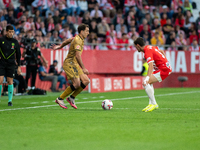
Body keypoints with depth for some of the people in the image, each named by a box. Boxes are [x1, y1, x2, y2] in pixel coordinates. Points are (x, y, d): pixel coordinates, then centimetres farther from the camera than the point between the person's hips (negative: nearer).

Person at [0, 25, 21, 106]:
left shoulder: (15, 42, 5)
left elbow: (18, 55, 10)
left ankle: (10, 100, 7)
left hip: (11, 65, 1)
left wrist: (19, 66, 7)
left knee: (10, 82, 1)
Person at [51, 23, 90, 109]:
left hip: (75, 64, 10)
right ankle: (60, 99, -7)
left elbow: (67, 41, 29)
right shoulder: (77, 40, -18)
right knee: (77, 83, -19)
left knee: (86, 81, -2)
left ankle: (72, 98, 8)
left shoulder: (78, 38, 12)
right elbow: (77, 55, -25)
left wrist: (59, 47, 44)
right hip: (69, 63, -10)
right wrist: (83, 68, -25)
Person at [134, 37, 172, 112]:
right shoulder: (151, 47, 14)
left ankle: (154, 104, -14)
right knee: (149, 82, 20)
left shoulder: (148, 51, -16)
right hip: (167, 67, 10)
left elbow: (151, 65, -31)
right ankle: (151, 104, 15)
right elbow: (162, 52, 31)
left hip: (164, 70, -10)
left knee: (145, 83, -15)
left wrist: (148, 77, -41)